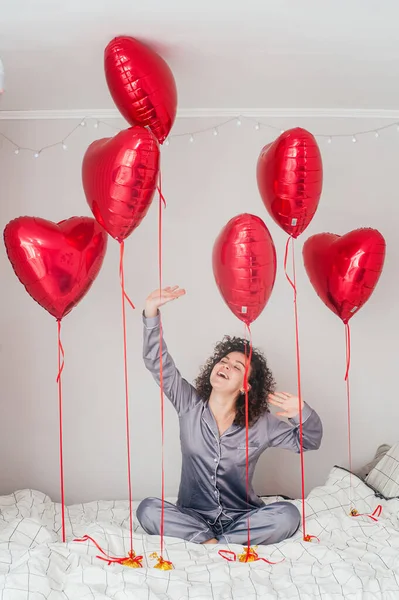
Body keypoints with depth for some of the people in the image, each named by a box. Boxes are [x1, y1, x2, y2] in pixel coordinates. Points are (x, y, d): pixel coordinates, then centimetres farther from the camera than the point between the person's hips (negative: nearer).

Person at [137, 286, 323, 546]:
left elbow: (308, 441, 1)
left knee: (288, 515, -28)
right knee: (148, 509, -27)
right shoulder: (189, 405, -3)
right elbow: (158, 363, -13)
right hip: (193, 516, 0)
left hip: (241, 518, 0)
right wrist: (152, 313, -27)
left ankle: (213, 543, -22)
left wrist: (302, 414, -23)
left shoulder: (261, 423, -5)